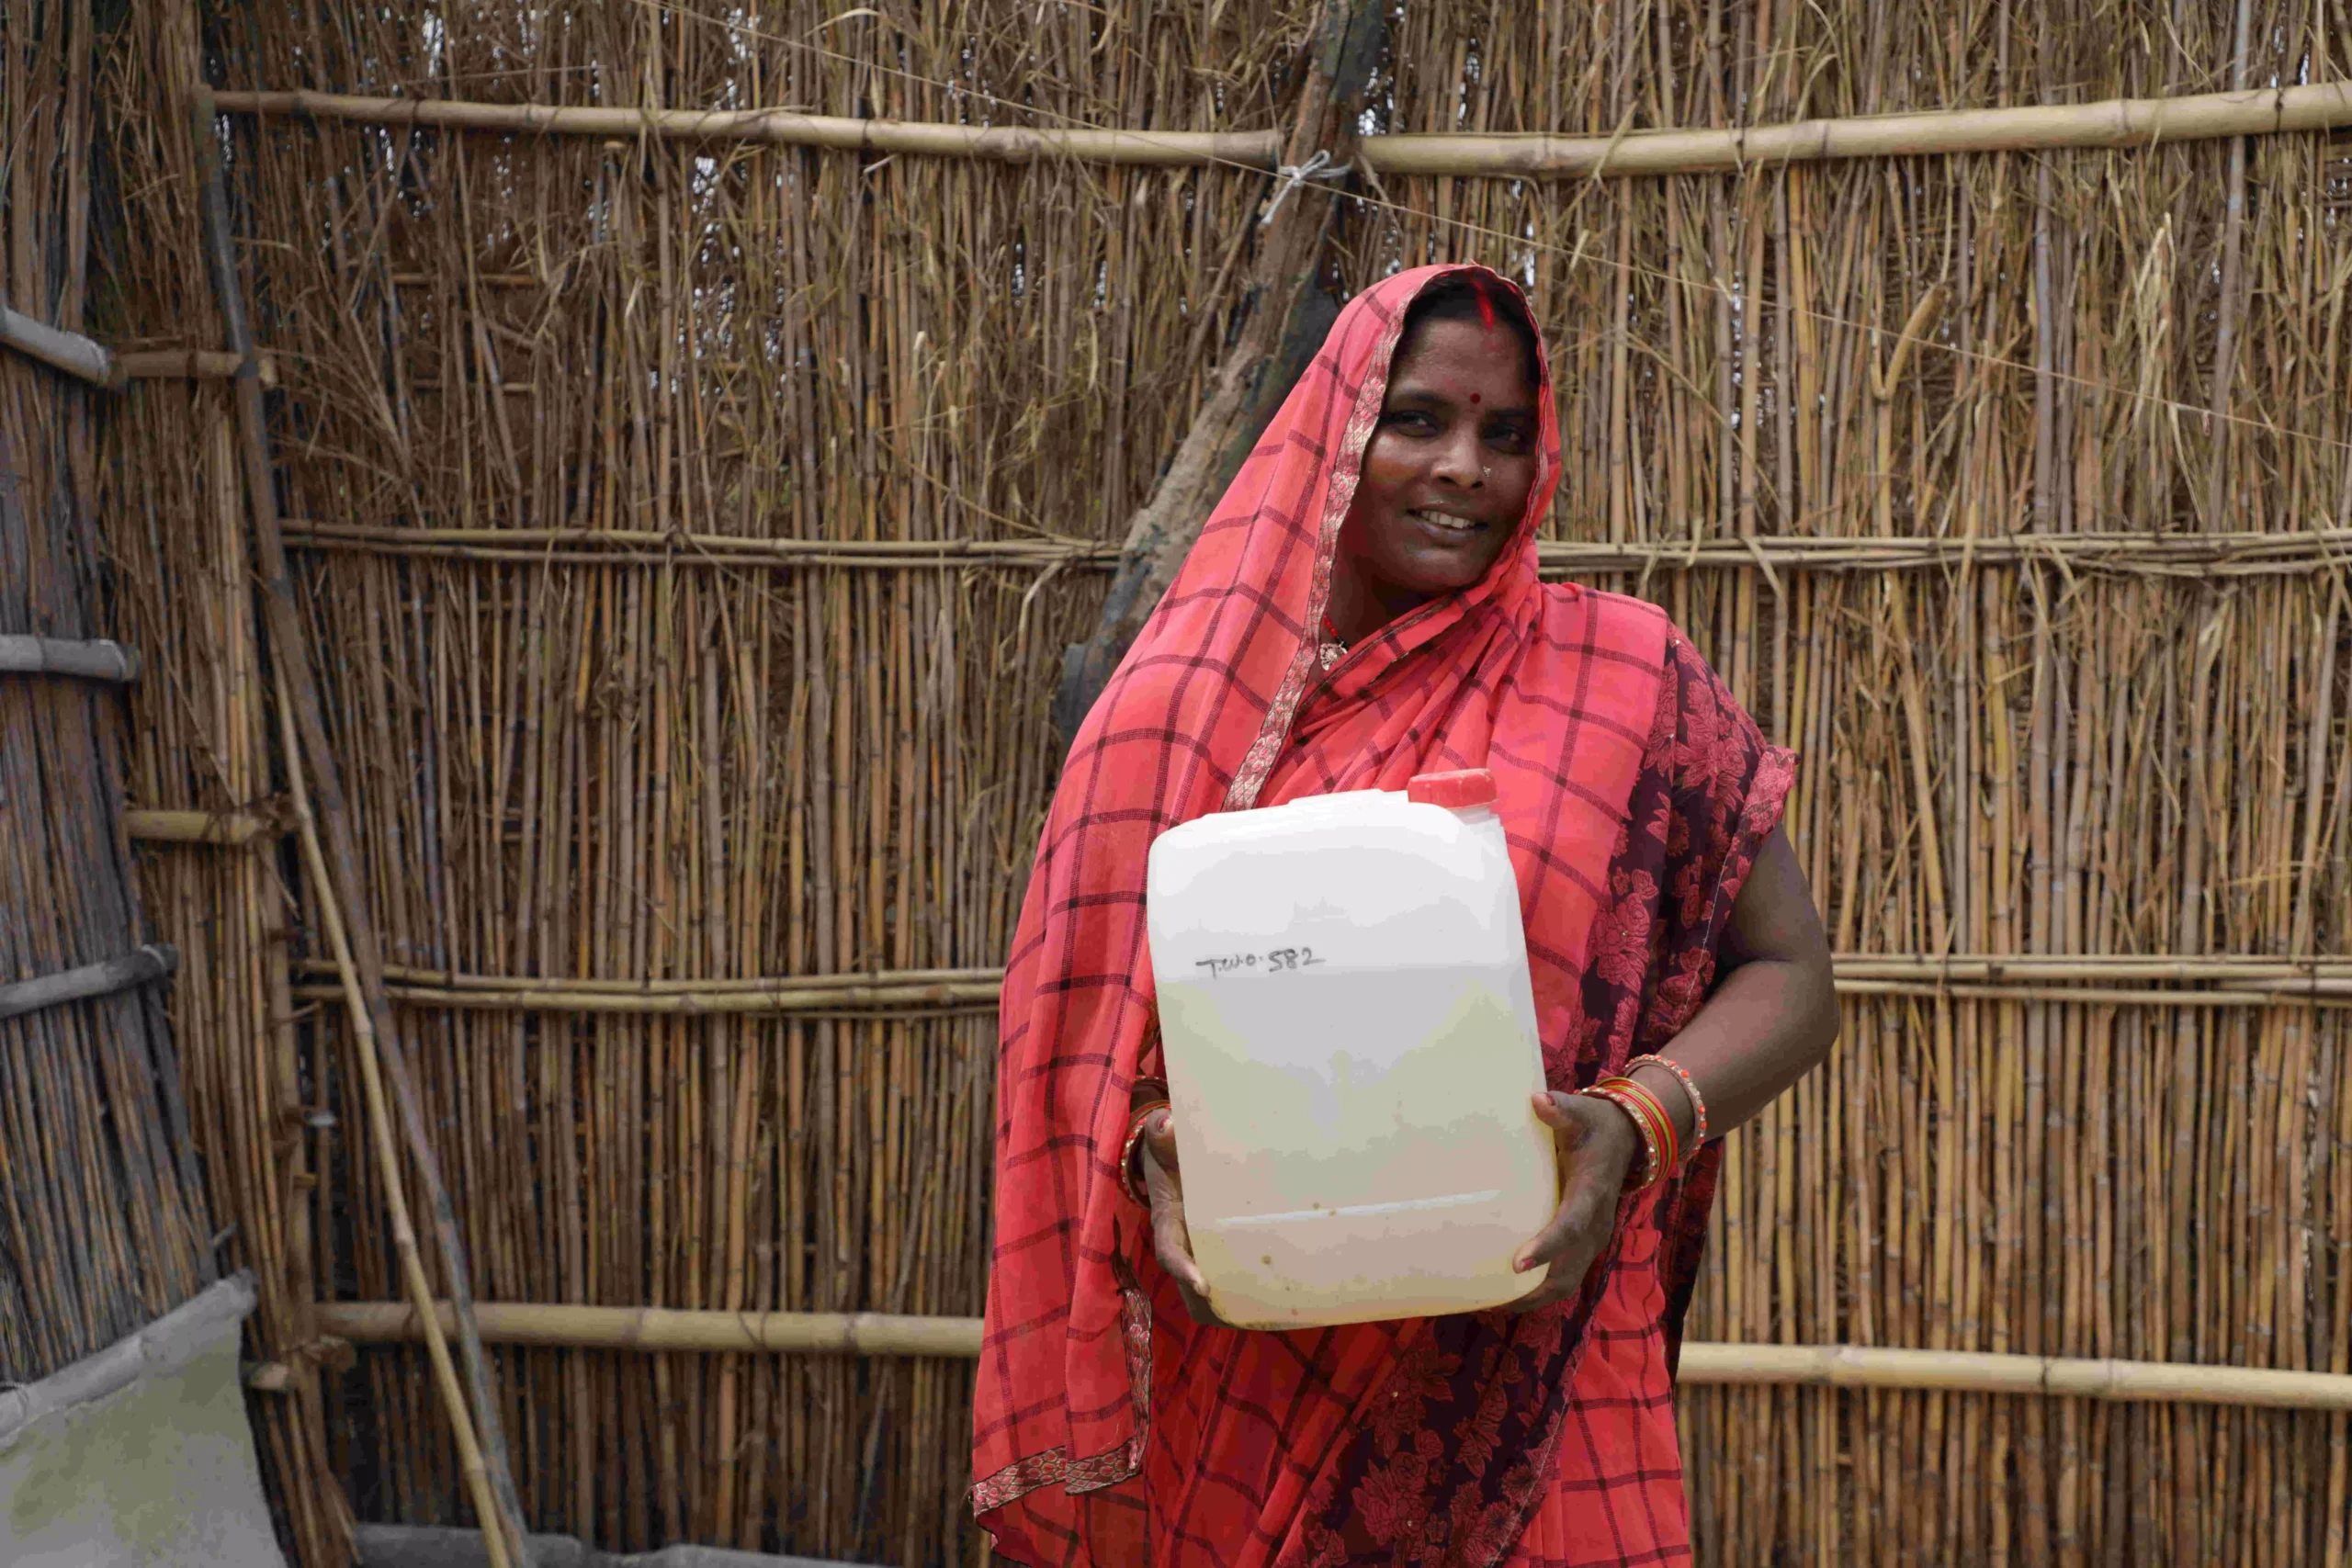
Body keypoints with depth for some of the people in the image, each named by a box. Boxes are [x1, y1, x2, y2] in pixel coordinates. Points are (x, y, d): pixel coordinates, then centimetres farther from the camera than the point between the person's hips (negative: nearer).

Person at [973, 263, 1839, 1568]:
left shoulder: (1621, 679, -2)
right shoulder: (1182, 698, 1)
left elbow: (1789, 975, 0)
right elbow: (1091, 1012, 5)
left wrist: (1637, 1122, -17)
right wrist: (1159, 1152, -14)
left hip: (1507, 1361, -1)